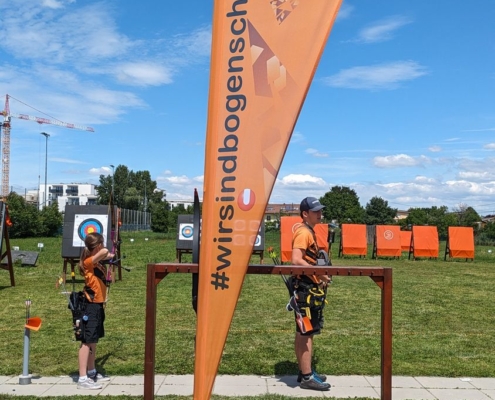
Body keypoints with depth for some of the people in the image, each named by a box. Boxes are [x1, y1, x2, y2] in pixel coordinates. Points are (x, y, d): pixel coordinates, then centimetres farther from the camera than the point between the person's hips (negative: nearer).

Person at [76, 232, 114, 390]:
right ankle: (82, 379, -2)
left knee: (93, 341, 18)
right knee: (87, 341, -6)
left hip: (97, 305, 9)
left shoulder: (97, 262, 9)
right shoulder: (89, 261, -18)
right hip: (91, 306, -9)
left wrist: (108, 257, 13)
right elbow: (104, 252, -36)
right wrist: (106, 254, -15)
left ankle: (92, 372, 29)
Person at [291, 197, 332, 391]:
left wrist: (319, 276, 11)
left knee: (303, 333, 15)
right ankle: (307, 377, 2)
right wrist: (319, 273, -25)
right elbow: (296, 260, -26)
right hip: (305, 289, -10)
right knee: (306, 333, -5)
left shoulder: (309, 232, 16)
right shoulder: (303, 232, -15)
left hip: (310, 288, 10)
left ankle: (305, 372, 24)